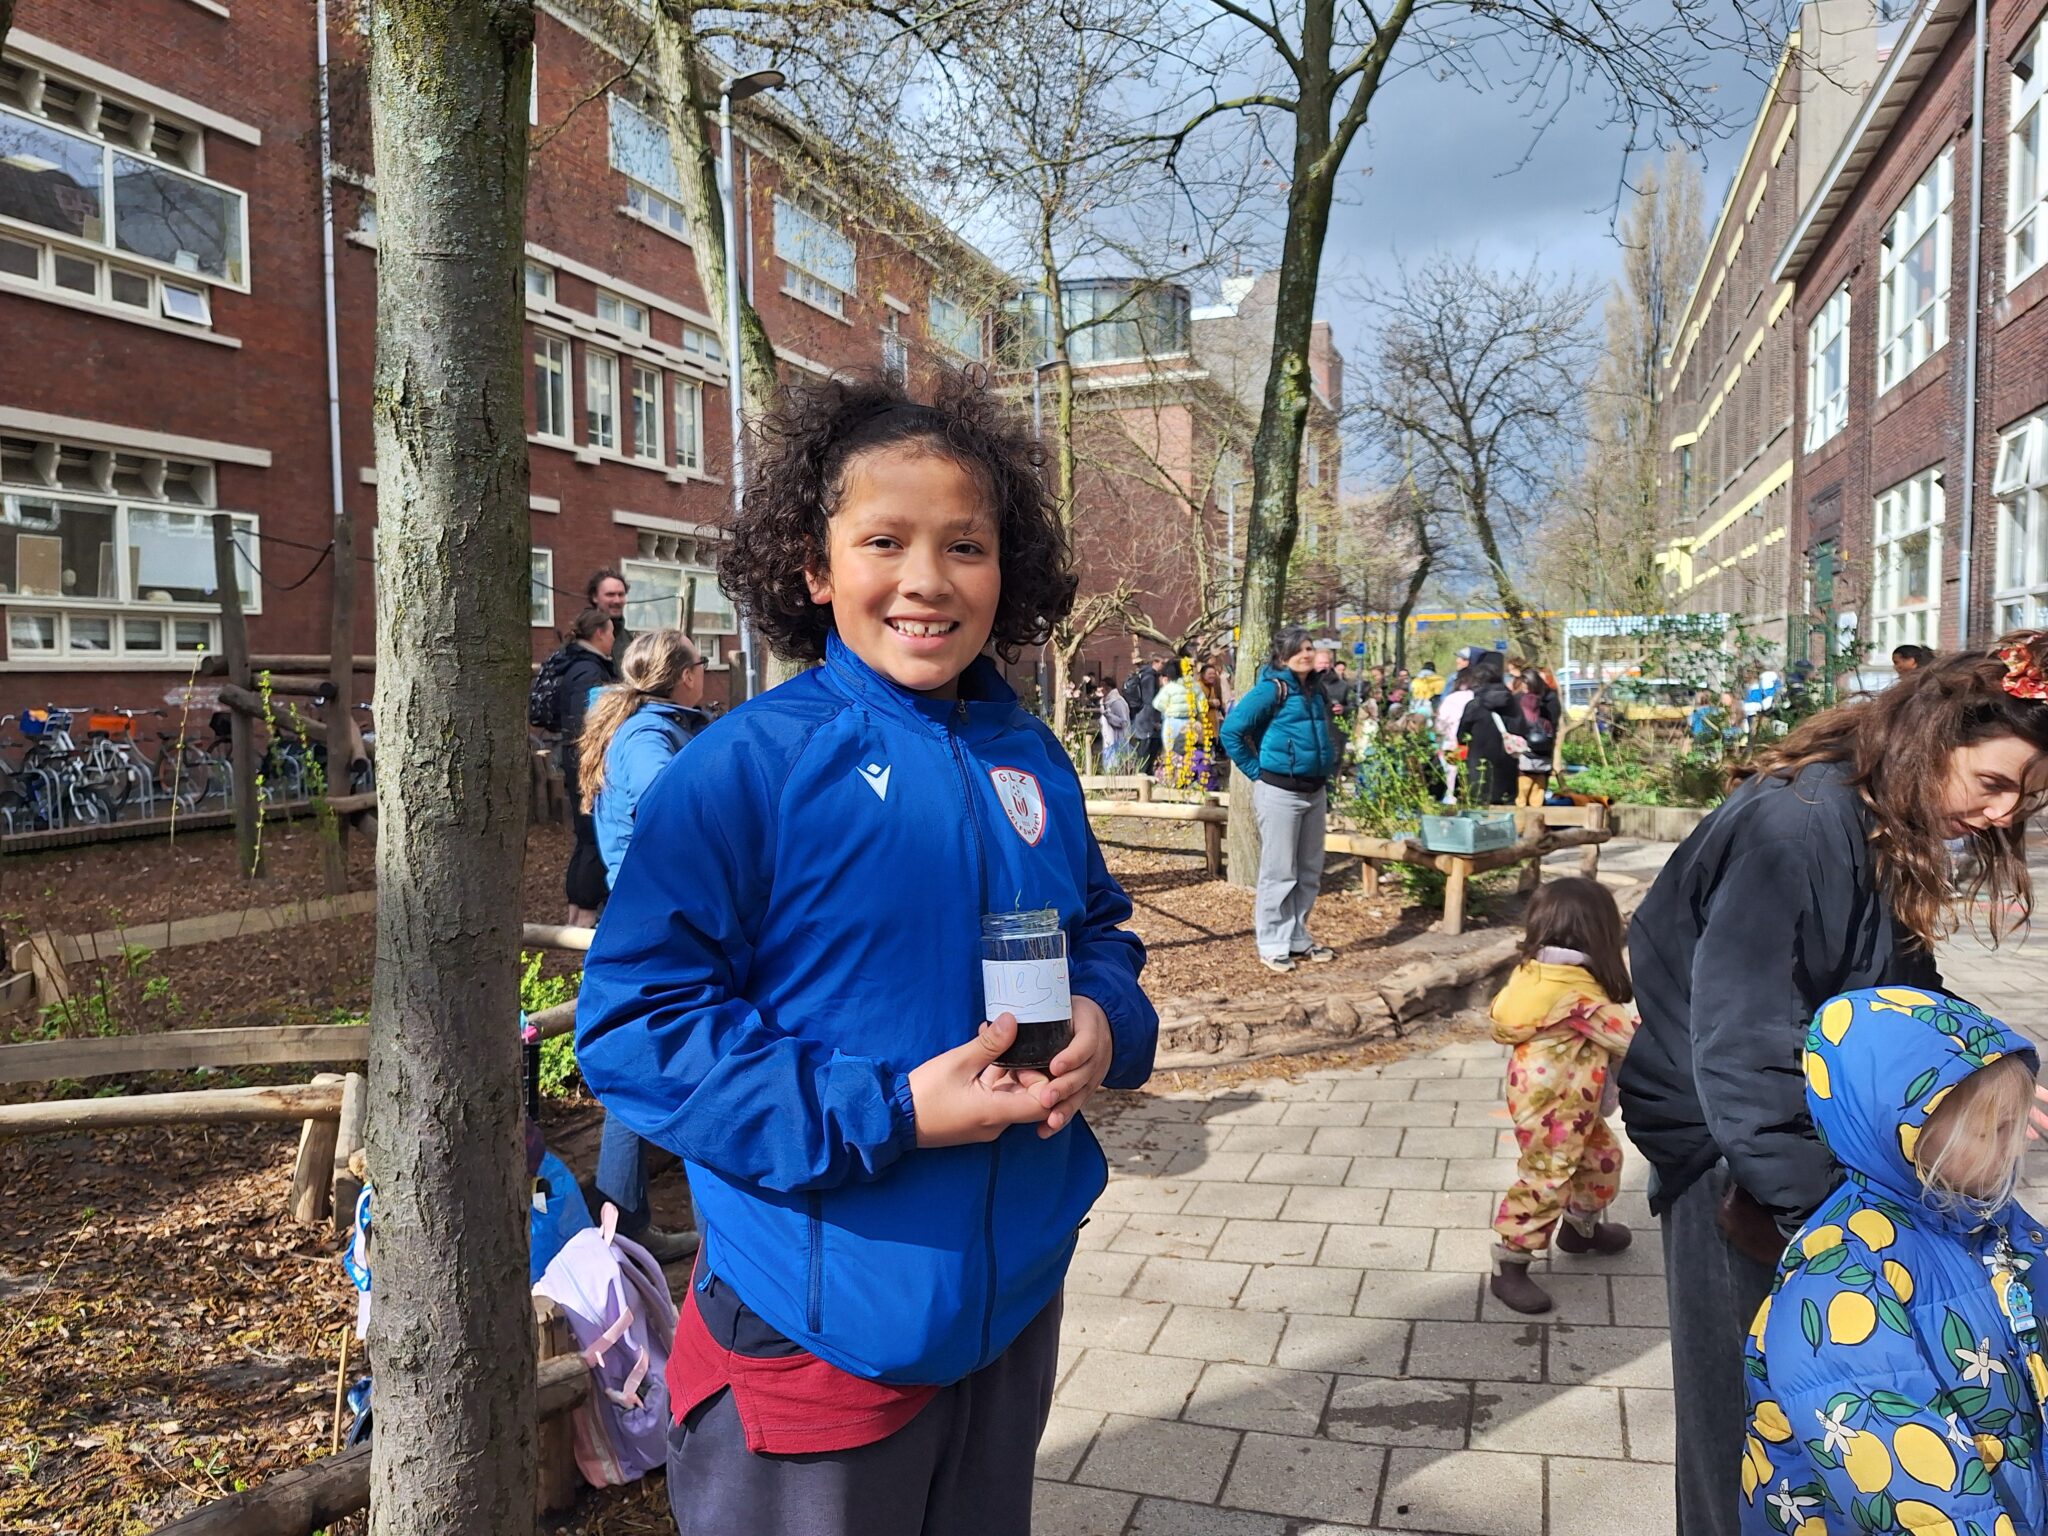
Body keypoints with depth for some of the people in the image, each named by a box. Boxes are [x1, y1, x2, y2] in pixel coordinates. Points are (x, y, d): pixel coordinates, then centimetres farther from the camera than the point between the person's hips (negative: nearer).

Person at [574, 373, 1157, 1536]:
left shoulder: (1031, 765, 1)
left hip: (1017, 1303, 6)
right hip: (821, 1338, -5)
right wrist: (888, 1116, -25)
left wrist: (1106, 1022, -9)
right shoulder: (747, 769, -17)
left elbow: (1098, 925, 14)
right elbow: (633, 1025, -18)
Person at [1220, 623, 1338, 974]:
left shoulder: (1315, 690, 11)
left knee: (1309, 871, 12)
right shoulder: (1272, 689, -11)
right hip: (1280, 792, -7)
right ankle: (1273, 946, 6)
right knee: (1279, 872, -2)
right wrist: (1256, 771, -9)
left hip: (1314, 791, 7)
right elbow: (1231, 731, -14)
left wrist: (1325, 778, 17)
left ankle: (1298, 938, 23)